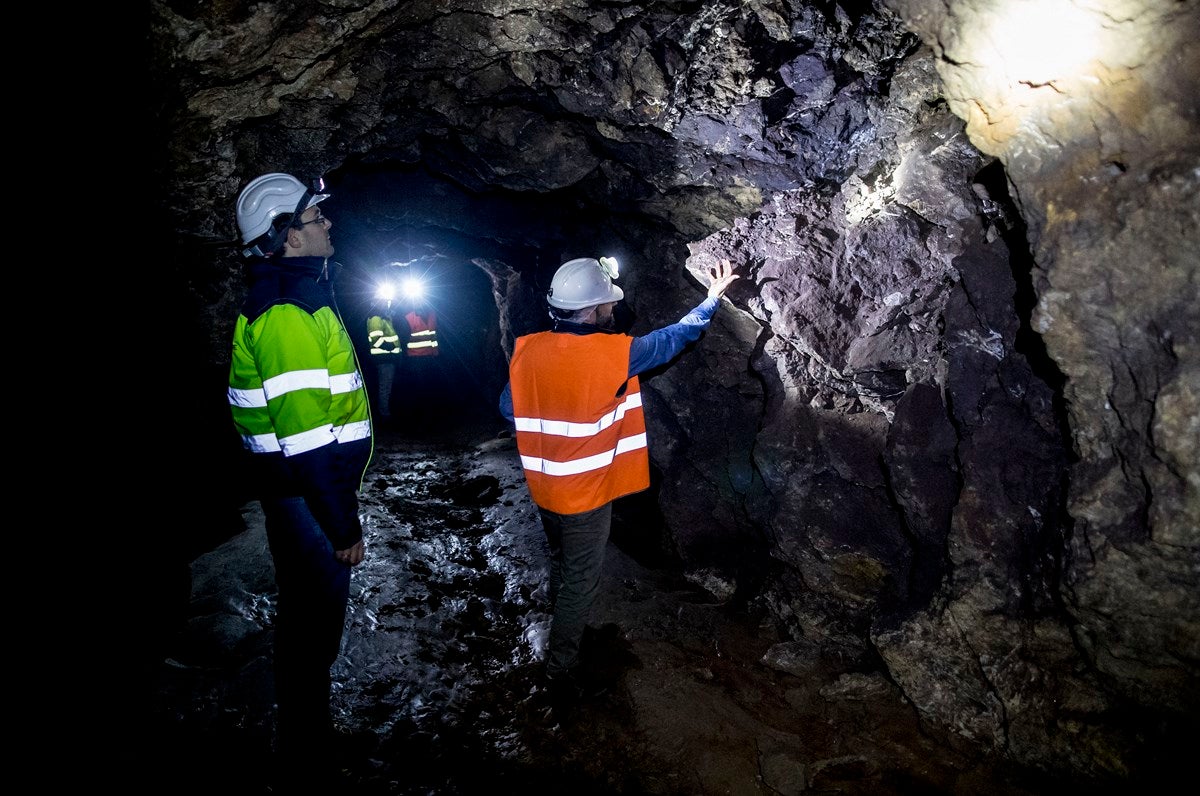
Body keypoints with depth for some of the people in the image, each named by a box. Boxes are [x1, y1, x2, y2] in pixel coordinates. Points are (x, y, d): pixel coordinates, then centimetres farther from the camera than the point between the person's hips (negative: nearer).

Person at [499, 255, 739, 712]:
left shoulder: (526, 350, -8)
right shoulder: (613, 353, -21)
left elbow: (509, 409, 4)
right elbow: (670, 340, -6)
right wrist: (712, 299, 7)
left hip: (544, 487, 6)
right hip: (586, 494, -6)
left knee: (562, 566, 27)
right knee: (581, 583, 10)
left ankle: (564, 633, 48)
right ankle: (561, 674, 21)